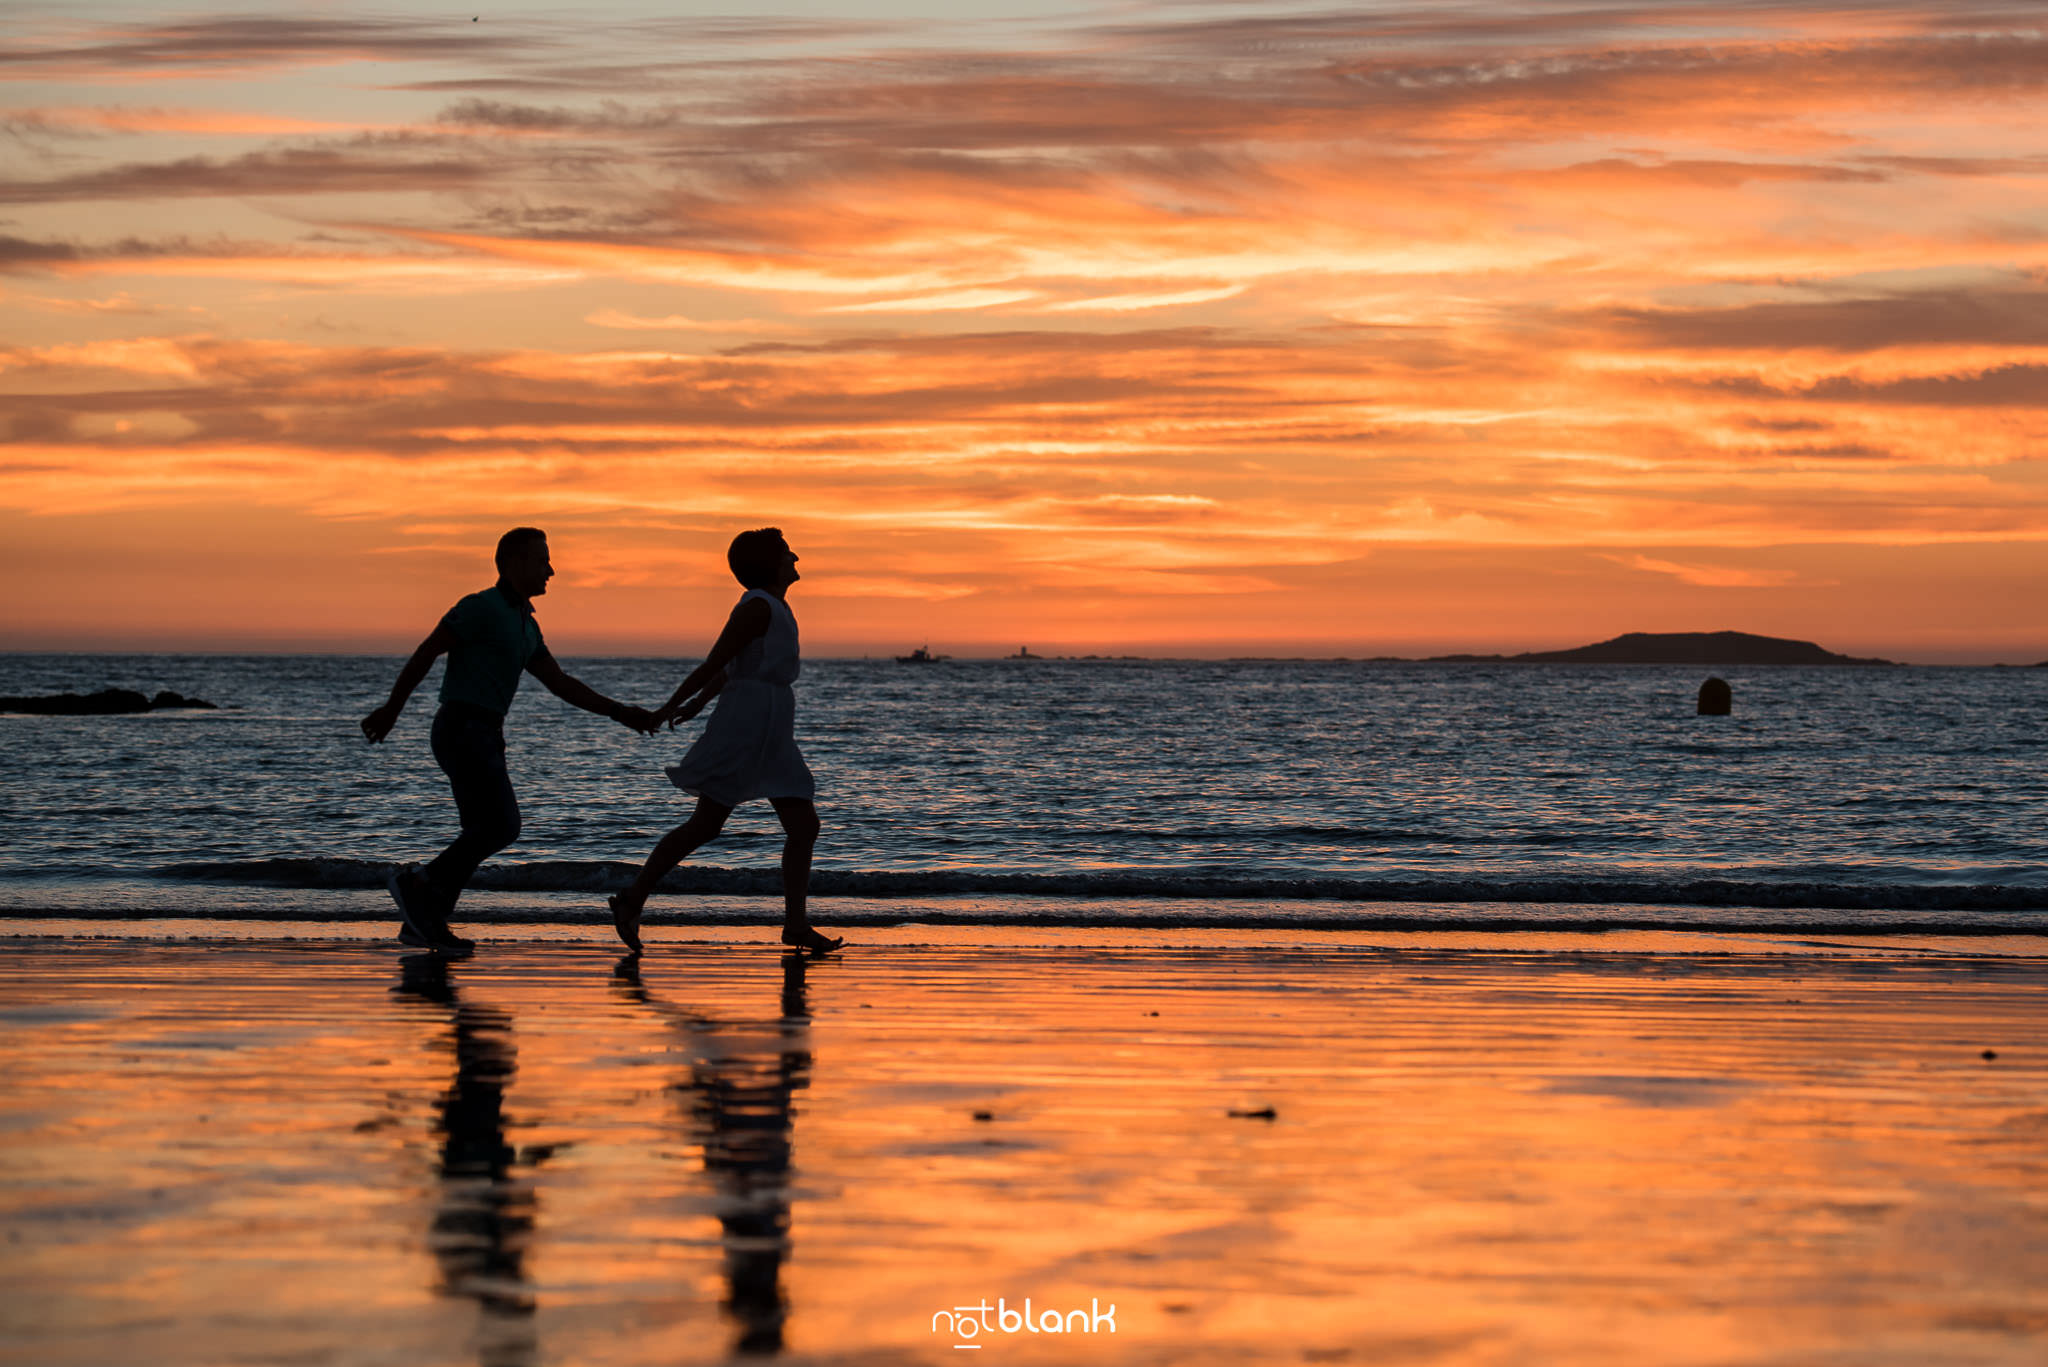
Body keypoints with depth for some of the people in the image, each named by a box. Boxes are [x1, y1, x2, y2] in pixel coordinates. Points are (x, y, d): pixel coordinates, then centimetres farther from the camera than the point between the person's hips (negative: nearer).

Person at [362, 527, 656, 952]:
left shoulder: (523, 625, 20)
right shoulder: (482, 607, -10)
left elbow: (562, 685, 18)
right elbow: (426, 652, -9)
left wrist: (620, 713, 10)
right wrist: (391, 710, -6)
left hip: (482, 738, 9)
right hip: (462, 731, -9)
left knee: (482, 835, 7)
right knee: (502, 828, -13)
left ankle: (421, 922, 9)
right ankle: (417, 883, -4)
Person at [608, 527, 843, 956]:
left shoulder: (775, 608, 18)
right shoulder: (757, 606, -12)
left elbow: (729, 667, 24)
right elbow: (715, 663, -12)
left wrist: (697, 704, 28)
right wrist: (670, 709, -9)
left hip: (772, 732, 9)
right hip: (746, 722, -9)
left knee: (804, 826, 2)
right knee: (705, 824, -8)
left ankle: (796, 923, 1)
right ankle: (632, 900, -1)